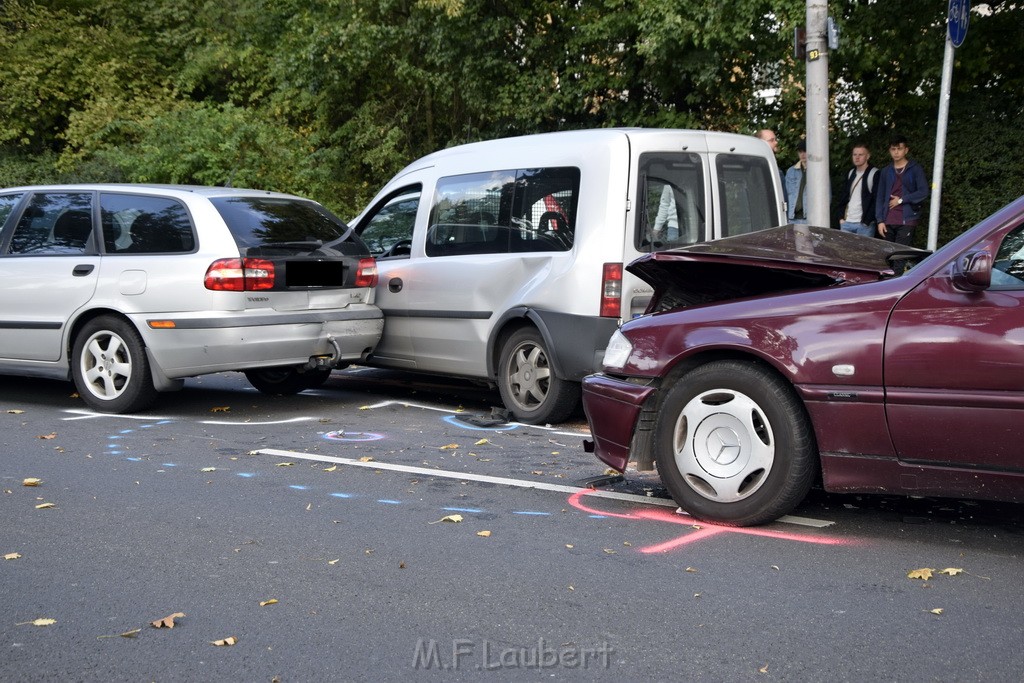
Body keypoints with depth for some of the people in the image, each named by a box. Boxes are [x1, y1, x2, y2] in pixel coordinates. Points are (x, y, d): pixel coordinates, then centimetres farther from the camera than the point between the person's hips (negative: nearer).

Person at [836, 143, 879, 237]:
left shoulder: (875, 174, -5)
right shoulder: (850, 173, 16)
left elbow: (877, 200, -10)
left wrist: (867, 221, -15)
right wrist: (841, 217, 8)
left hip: (864, 224, -6)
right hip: (846, 223, 6)